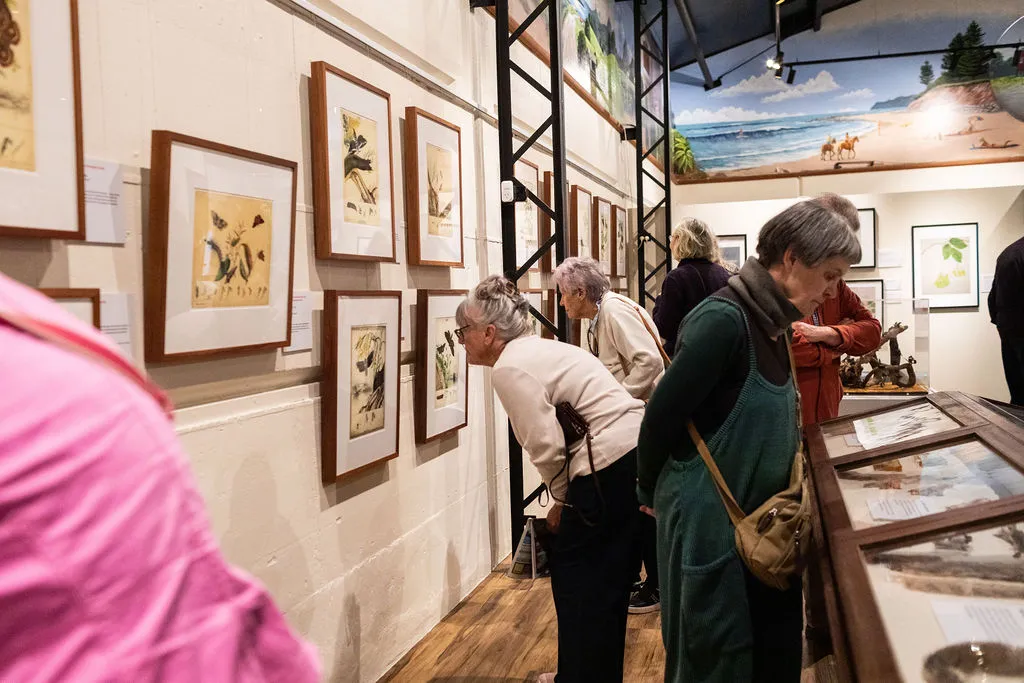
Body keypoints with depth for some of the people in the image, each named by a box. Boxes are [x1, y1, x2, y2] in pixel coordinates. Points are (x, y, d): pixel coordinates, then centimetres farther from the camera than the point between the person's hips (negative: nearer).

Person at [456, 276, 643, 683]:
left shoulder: (509, 367, -12)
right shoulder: (536, 349, 17)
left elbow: (546, 445, -17)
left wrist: (561, 500, 0)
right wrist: (566, 496, 15)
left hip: (611, 461, -10)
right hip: (636, 448, 10)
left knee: (575, 570, 7)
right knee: (605, 573, 20)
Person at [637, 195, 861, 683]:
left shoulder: (773, 323, 5)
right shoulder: (724, 320, -23)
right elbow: (662, 415, -19)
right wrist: (650, 493, -6)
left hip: (760, 518, 8)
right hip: (708, 519, -8)